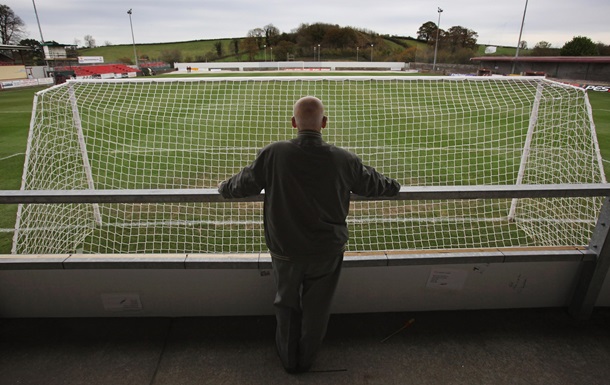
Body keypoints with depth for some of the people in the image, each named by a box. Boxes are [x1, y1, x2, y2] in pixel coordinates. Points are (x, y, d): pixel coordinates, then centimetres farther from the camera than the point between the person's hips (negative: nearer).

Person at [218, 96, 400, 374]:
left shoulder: (273, 154, -17)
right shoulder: (343, 159, -13)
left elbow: (245, 183, -3)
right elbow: (371, 183, 5)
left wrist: (225, 188, 20)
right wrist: (392, 186, 28)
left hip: (284, 249, 0)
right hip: (327, 250, 1)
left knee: (287, 304, 23)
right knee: (316, 308, 21)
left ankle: (288, 358, 43)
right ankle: (306, 360, 43)